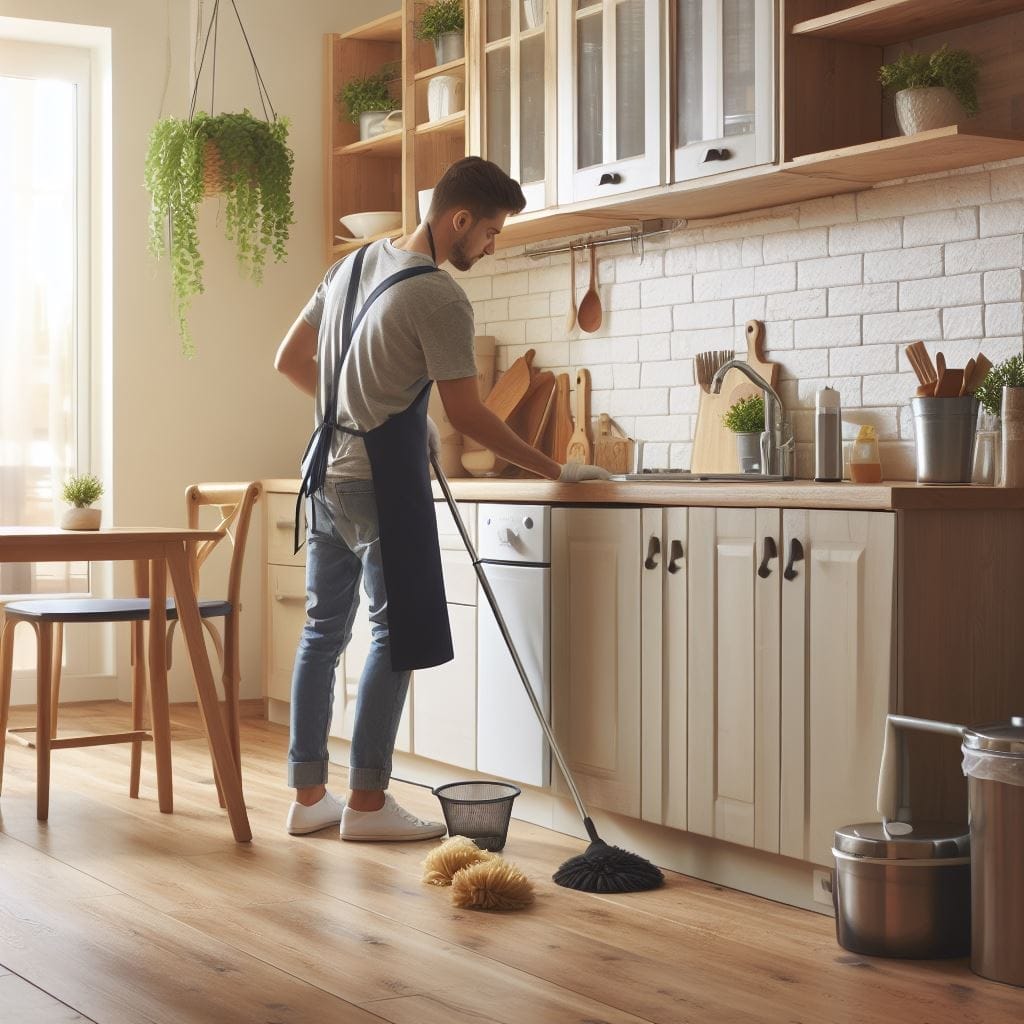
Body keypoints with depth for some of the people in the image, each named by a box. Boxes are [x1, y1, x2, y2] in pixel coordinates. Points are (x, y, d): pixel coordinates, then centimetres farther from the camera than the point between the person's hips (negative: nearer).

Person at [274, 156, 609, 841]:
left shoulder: (354, 265, 12)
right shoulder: (440, 297, -15)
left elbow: (291, 361, 17)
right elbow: (467, 415, -15)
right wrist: (554, 470, -8)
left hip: (328, 471, 9)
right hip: (383, 480, -9)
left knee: (325, 630, 11)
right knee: (397, 636, -2)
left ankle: (309, 796, 16)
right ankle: (367, 802, 2)